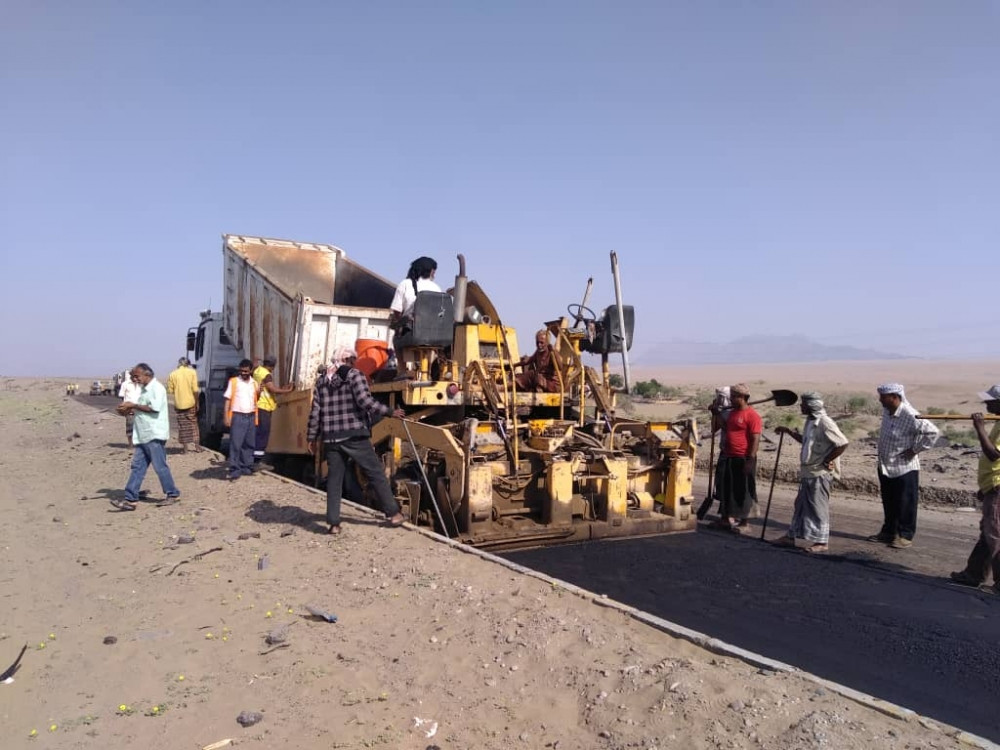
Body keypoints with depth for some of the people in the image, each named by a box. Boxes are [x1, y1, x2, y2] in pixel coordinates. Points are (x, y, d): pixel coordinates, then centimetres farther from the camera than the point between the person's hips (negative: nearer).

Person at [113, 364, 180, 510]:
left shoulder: (157, 388, -11)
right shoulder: (144, 389, 18)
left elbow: (154, 408, -20)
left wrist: (133, 405, -15)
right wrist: (128, 410, 6)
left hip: (155, 435, -9)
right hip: (143, 436, 9)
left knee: (160, 467, -2)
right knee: (137, 467, 6)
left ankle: (173, 494, 10)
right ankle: (130, 499, 6)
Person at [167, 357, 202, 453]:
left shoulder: (172, 374, -2)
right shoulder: (192, 372, -5)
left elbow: (170, 391, 0)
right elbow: (195, 390, -10)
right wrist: (197, 402, -3)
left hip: (179, 404, 1)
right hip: (191, 402, 0)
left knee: (182, 426, 9)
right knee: (193, 424, 12)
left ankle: (184, 447, 10)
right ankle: (197, 446, 11)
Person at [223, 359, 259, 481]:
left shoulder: (254, 383, 12)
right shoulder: (233, 381, 2)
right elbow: (227, 399, -2)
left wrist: (259, 391, 1)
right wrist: (226, 416, -9)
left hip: (251, 416, 4)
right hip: (237, 416, -4)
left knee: (249, 443, 8)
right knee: (235, 444, -7)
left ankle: (246, 468, 18)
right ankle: (234, 471, -7)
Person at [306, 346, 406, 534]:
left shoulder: (321, 382, 12)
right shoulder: (354, 375, -3)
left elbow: (315, 412, 10)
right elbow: (365, 402, -16)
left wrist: (312, 437, 16)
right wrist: (390, 412, -10)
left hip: (331, 438, 4)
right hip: (355, 436, -4)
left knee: (334, 480, 10)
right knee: (376, 474, 6)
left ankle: (334, 523, 8)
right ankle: (393, 513, 12)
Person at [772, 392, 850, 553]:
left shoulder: (824, 423, -20)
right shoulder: (810, 421, 10)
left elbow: (843, 444, -24)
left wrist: (827, 461, -18)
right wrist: (788, 431, 17)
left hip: (820, 473, -10)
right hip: (808, 472, 10)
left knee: (818, 507, 1)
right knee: (801, 504, 15)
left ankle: (822, 542, 13)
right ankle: (791, 536, 24)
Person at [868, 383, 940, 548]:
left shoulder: (910, 416, -24)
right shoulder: (886, 411, 0)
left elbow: (933, 432, -23)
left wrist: (915, 449, -18)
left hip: (904, 468, -8)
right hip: (885, 467, 8)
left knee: (905, 505, 4)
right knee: (888, 503, 18)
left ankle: (905, 536, 14)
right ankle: (888, 532, 31)